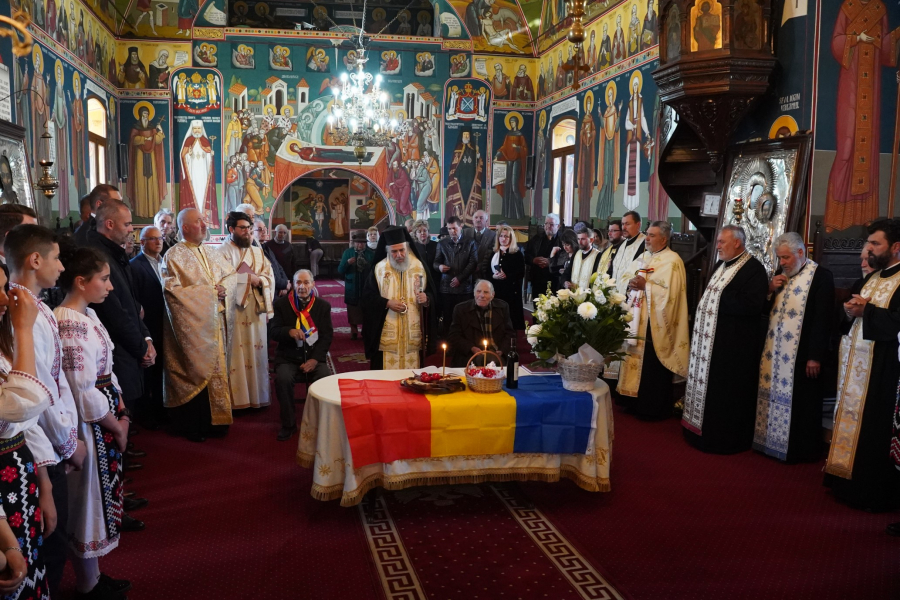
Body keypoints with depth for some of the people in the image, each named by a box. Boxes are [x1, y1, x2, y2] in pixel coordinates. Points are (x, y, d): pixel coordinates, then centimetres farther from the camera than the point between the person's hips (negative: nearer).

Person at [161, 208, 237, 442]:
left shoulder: (211, 254, 13)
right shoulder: (174, 256, -8)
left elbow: (231, 274, 15)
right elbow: (173, 290, -17)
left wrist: (223, 288, -8)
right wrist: (209, 291, -16)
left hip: (216, 325, 6)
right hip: (192, 326, -6)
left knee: (216, 370, 9)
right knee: (195, 373, 0)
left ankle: (214, 419, 20)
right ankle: (193, 426, 12)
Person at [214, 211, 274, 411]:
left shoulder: (258, 252, 15)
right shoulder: (222, 252, -5)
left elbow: (270, 276, 9)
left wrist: (259, 280, -12)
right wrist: (248, 278, -13)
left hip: (256, 310, 6)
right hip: (234, 311, -6)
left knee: (256, 352, 9)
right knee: (236, 354, -4)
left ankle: (257, 395, 17)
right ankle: (237, 398, 2)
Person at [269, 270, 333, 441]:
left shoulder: (323, 306, 6)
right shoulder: (281, 304, 3)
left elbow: (327, 335, 0)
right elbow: (273, 332, -3)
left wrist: (315, 359, -14)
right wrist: (289, 332, -26)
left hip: (314, 357, 1)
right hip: (288, 358, -1)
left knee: (328, 379, -28)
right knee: (283, 379, -31)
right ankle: (289, 424, -10)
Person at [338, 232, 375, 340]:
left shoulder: (371, 254, 3)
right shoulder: (347, 252, 3)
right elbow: (340, 270, -3)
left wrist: (368, 265, -22)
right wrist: (347, 263, -19)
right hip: (352, 288, 0)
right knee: (353, 311, 6)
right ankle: (354, 332, 17)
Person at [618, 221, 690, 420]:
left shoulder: (672, 261, -10)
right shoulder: (642, 258, 13)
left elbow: (669, 293, -19)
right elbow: (627, 279, 13)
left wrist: (645, 285, -18)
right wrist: (631, 283, -8)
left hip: (655, 323, -7)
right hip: (637, 320, 7)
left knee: (652, 367, 0)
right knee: (636, 360, 11)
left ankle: (654, 409, 12)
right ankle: (637, 403, 22)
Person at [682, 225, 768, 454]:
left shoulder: (754, 269, -13)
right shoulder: (720, 266, 16)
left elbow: (752, 305, -24)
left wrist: (719, 301, -18)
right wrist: (704, 305, 3)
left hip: (734, 343, -9)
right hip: (709, 339, 9)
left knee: (726, 392, 0)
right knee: (708, 387, 14)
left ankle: (726, 438, 11)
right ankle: (703, 430, 25)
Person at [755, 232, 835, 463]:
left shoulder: (821, 276, -9)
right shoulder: (782, 276, 13)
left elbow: (823, 319, -14)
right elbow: (766, 309, 17)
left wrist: (815, 356, -17)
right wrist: (770, 290, -3)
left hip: (801, 355, -7)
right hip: (775, 352, 7)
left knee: (800, 405, 1)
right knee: (775, 399, 11)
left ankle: (802, 451, 13)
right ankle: (774, 442, 22)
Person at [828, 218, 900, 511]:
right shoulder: (869, 278, 16)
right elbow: (851, 317, 19)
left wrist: (866, 310, -16)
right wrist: (850, 311, -3)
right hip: (855, 363, 8)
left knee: (874, 431, -2)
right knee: (851, 423, 12)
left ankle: (876, 492, 11)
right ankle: (850, 482, 22)